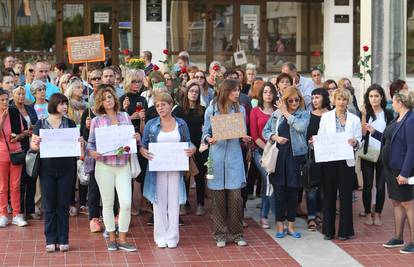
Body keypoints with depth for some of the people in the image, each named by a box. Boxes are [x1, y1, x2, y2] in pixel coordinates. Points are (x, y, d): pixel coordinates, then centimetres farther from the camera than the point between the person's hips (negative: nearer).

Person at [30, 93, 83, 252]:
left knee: (63, 204, 5)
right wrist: (35, 144, -21)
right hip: (47, 168, -1)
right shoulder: (41, 123, 1)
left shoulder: (70, 123, 4)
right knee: (49, 205, 4)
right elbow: (33, 145, 2)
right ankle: (50, 240, 13)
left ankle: (63, 240, 14)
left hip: (66, 168, 1)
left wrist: (80, 144, -14)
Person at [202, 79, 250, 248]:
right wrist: (209, 139, -16)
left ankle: (237, 233, 11)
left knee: (235, 196, -2)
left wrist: (245, 138, -6)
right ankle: (220, 234, 13)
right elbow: (205, 133, 5)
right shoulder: (211, 110, 2)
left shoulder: (240, 109, 9)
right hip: (217, 156, -1)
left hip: (234, 156, 2)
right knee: (218, 197, 2)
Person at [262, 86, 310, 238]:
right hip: (278, 156, 1)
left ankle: (291, 225, 17)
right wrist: (275, 137, -12)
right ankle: (280, 225, 14)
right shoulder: (276, 114, 8)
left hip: (295, 156, -1)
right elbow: (265, 131, 8)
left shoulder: (304, 114, 4)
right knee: (279, 191, 4)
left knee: (293, 191, 5)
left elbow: (300, 126, -16)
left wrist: (286, 113, -7)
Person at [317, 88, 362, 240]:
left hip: (347, 161, 0)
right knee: (329, 194, 5)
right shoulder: (326, 117, 7)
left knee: (346, 195, 2)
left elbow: (359, 141, 3)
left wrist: (355, 143, -18)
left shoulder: (354, 119, 7)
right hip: (329, 160, 0)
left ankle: (345, 231, 10)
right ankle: (328, 230, 13)